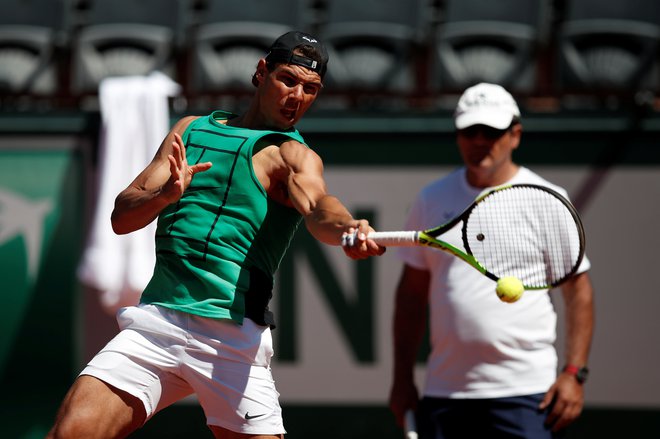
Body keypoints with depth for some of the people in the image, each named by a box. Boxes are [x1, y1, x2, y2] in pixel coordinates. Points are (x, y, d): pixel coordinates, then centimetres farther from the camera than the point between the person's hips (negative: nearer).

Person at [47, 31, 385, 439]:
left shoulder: (293, 155, 2)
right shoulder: (192, 129, 17)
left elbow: (317, 207, -21)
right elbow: (122, 217, 9)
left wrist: (348, 229, -46)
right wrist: (164, 195, -14)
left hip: (234, 342, -3)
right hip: (157, 318, 3)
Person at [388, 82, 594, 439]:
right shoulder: (431, 200, 11)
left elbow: (578, 290, 2)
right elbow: (412, 292, 15)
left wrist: (574, 373, -7)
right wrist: (403, 378, 10)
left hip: (523, 394, -4)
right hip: (443, 392, 4)